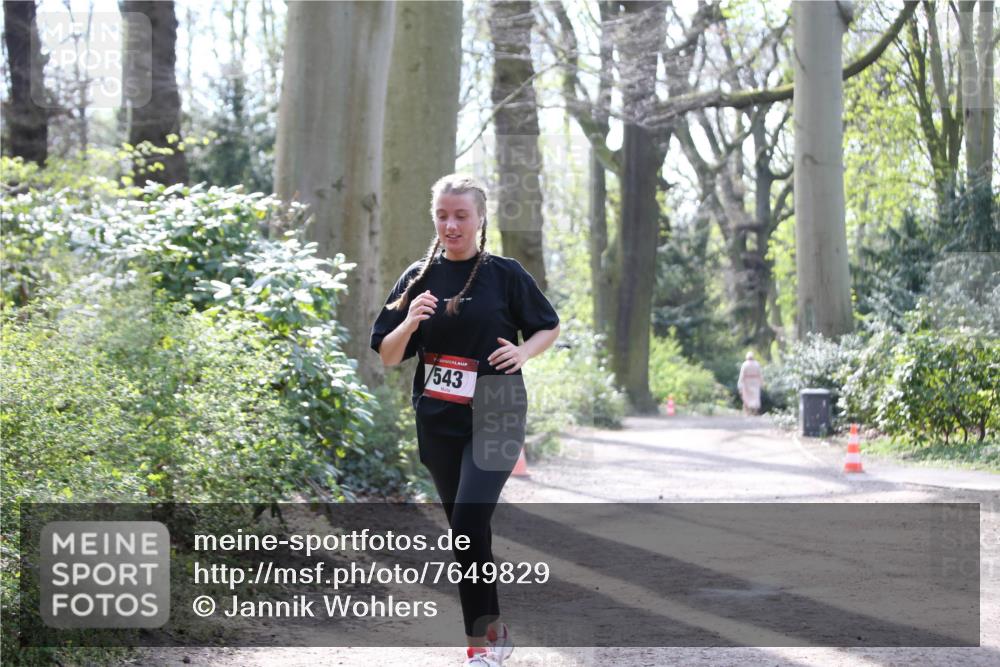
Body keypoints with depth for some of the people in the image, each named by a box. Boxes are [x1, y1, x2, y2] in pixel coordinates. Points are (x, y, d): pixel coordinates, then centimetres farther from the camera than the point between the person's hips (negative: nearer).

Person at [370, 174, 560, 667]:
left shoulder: (505, 274, -3)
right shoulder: (419, 277, 4)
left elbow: (549, 328, 9)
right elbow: (387, 357, 5)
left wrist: (524, 351, -12)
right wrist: (410, 323, -15)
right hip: (438, 423, 4)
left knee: (469, 524, -16)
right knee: (466, 532, 11)